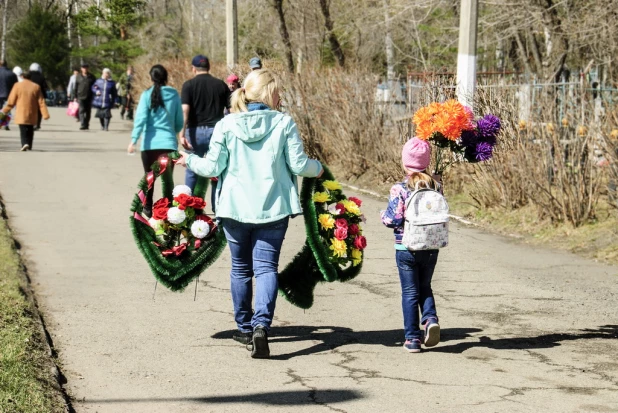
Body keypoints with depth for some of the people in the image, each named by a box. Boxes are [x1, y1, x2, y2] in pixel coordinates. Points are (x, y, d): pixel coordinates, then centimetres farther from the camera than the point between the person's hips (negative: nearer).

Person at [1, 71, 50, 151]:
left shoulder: (18, 86, -3)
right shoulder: (36, 87, 3)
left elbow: (11, 101, 0)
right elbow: (41, 102, 0)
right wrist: (45, 114, -1)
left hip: (21, 114, -2)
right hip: (32, 114, 2)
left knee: (23, 130, -3)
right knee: (30, 131, 14)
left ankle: (25, 144, -26)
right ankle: (29, 147, 16)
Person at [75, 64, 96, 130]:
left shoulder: (92, 77, 7)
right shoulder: (79, 77, 7)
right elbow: (76, 87, 9)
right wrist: (75, 96, 5)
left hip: (89, 97, 1)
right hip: (81, 97, -1)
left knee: (88, 112, 8)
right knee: (82, 111, -11)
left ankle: (87, 125, 18)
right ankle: (83, 125, -18)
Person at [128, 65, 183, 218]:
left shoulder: (147, 95, -4)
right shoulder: (174, 94, 2)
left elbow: (140, 119, -13)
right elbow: (179, 121, 8)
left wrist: (133, 140, -16)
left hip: (150, 143, -1)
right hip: (169, 143, 1)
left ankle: (148, 209, 21)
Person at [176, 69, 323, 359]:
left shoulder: (226, 125, -4)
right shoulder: (284, 123, -5)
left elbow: (213, 167, -2)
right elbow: (298, 164, -4)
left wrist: (189, 160, 18)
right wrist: (318, 169, 17)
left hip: (235, 207, 1)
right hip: (273, 207, -1)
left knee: (240, 267, 16)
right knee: (266, 267, -1)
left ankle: (245, 328, 25)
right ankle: (261, 324, -22)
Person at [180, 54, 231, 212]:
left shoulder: (189, 85, -2)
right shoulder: (221, 85, 6)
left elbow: (185, 110, -13)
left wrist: (182, 134, -19)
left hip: (196, 131, -1)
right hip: (217, 131, 2)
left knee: (192, 171, 10)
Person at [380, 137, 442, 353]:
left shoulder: (399, 189, -14)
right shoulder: (435, 186, -1)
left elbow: (393, 219, -15)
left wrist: (383, 216, 5)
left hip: (406, 247, -3)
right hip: (431, 247, 3)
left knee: (410, 292, 6)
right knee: (425, 287, 20)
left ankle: (412, 338, 6)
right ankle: (430, 319, -5)